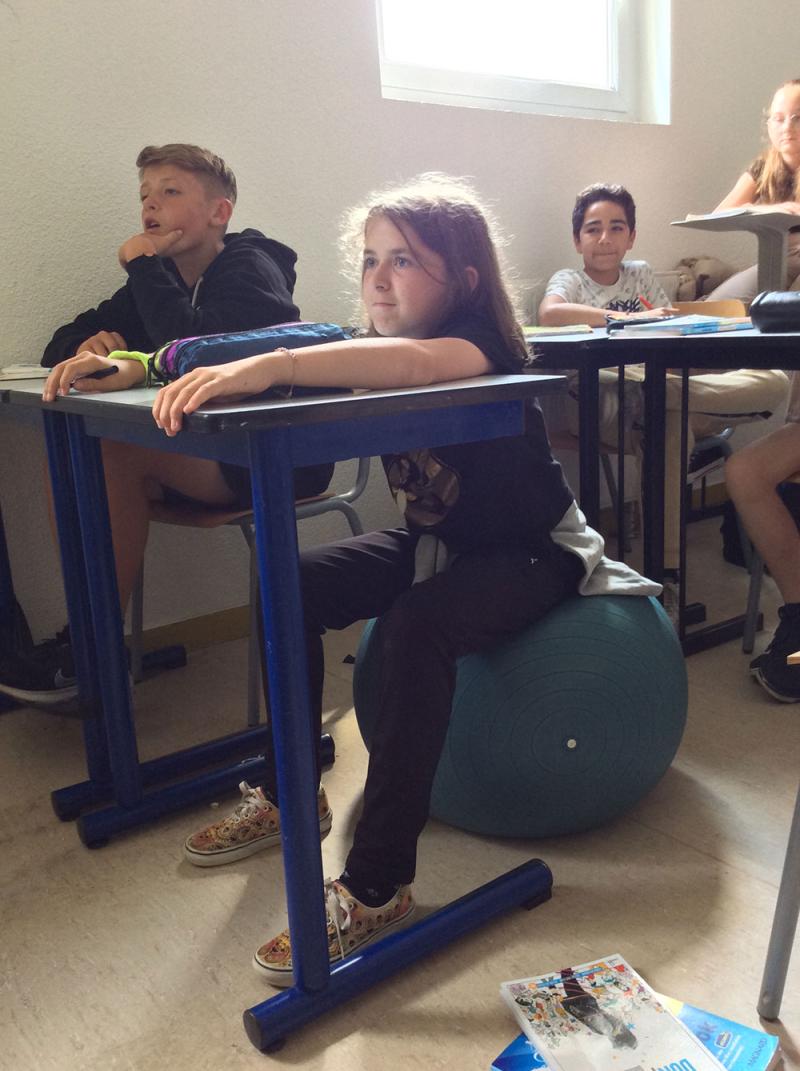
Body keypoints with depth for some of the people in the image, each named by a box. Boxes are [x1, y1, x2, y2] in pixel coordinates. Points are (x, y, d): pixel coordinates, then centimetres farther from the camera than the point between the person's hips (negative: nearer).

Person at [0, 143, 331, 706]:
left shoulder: (251, 269, -9)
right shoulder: (164, 277, 14)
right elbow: (61, 345, 11)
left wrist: (144, 266, -14)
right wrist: (85, 345, -13)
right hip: (200, 449, 8)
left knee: (119, 454, -25)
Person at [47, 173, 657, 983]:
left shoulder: (481, 344, -23)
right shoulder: (373, 347, -2)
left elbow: (419, 361, -48)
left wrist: (271, 367, -58)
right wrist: (137, 366, -20)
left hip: (532, 552, -7)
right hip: (434, 541, 7)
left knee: (416, 624, -35)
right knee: (290, 583, -7)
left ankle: (377, 887, -24)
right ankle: (288, 795, 10)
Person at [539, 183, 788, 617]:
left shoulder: (641, 275, 20)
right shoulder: (569, 280, 6)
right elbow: (549, 313, -20)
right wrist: (628, 318, -26)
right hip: (599, 405, -4)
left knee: (774, 383, -15)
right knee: (671, 426, -38)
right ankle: (667, 571, -34)